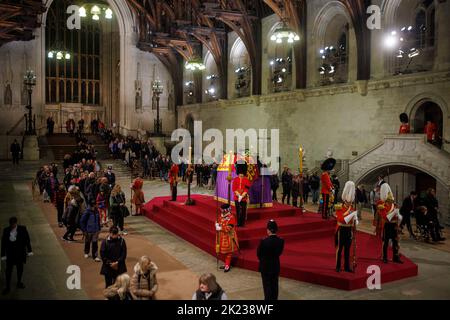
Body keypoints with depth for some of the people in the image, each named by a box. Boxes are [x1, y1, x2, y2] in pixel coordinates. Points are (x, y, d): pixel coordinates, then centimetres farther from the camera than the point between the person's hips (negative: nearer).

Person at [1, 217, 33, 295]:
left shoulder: (22, 229, -12)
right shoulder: (6, 230, -10)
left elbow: (27, 240, -5)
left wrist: (29, 251, -4)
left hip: (20, 253, 1)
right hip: (10, 254, 0)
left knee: (20, 269, 17)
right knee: (8, 270, 6)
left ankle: (19, 283, 38)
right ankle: (8, 287, 20)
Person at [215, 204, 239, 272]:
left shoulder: (231, 217, -18)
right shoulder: (221, 216, 5)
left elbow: (228, 228, -23)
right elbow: (218, 222, 15)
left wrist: (220, 228, -24)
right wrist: (217, 225, -8)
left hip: (228, 237, -7)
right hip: (221, 237, 7)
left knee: (228, 251, 2)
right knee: (222, 251, 14)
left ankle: (227, 265, 11)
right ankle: (226, 263, 30)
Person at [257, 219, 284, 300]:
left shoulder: (264, 241, -23)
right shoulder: (281, 241, -11)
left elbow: (258, 254, -10)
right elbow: (279, 252, 1)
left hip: (265, 266, -4)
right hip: (276, 266, 4)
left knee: (267, 285, 8)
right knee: (274, 285, 17)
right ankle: (274, 298, 28)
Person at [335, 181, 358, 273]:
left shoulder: (352, 209, 7)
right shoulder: (339, 208, -9)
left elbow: (353, 222, 13)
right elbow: (340, 219, -23)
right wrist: (351, 214, -28)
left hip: (349, 231, 5)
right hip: (341, 230, -5)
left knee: (347, 249, 9)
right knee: (339, 248, 2)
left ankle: (347, 267, 16)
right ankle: (338, 267, 9)